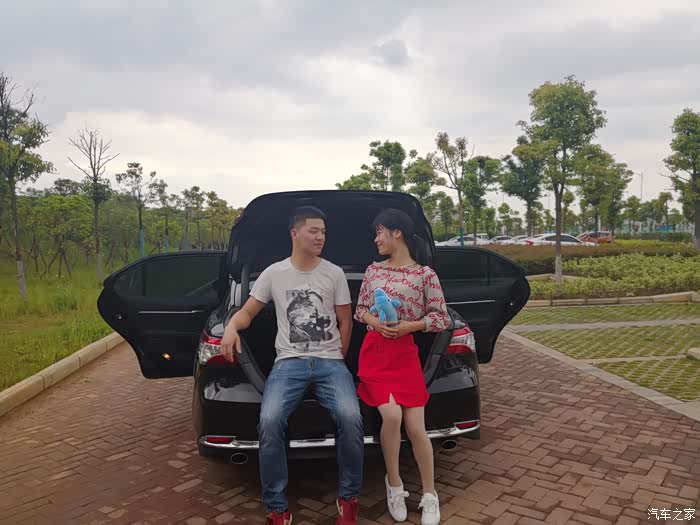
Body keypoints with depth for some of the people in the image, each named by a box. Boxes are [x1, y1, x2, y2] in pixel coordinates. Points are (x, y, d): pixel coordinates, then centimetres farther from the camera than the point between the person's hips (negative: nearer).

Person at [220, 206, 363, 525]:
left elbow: (345, 321, 10)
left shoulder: (334, 274, 7)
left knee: (350, 417, -28)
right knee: (269, 422, -28)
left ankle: (348, 498, -3)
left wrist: (337, 362, 5)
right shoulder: (274, 273, 7)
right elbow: (247, 311, 12)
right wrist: (232, 326, -11)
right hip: (289, 362, 0)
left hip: (330, 362, 0)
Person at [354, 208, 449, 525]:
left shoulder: (425, 274, -1)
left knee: (416, 427, -3)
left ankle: (429, 495, 20)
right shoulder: (372, 270, 9)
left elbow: (441, 318, 0)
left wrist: (409, 326, -15)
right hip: (374, 352, 1)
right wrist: (373, 320, -9)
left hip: (405, 353, -1)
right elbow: (360, 309, 14)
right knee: (391, 415, -18)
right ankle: (394, 483, 9)